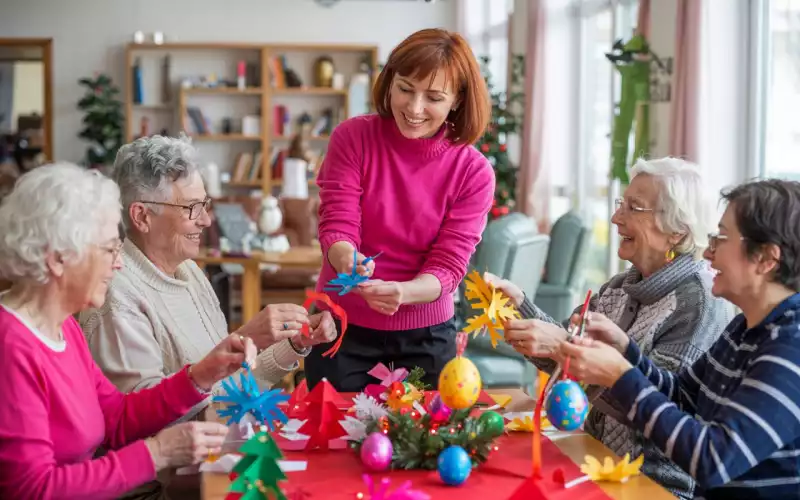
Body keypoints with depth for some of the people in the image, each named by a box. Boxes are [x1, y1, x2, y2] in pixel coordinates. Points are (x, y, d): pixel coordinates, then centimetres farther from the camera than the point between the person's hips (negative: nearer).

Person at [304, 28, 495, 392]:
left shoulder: (474, 173, -10)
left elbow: (447, 266, -13)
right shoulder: (352, 138, -9)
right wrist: (347, 261, -36)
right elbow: (336, 225, -12)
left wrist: (400, 292, -34)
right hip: (342, 329, 0)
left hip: (425, 337, 0)